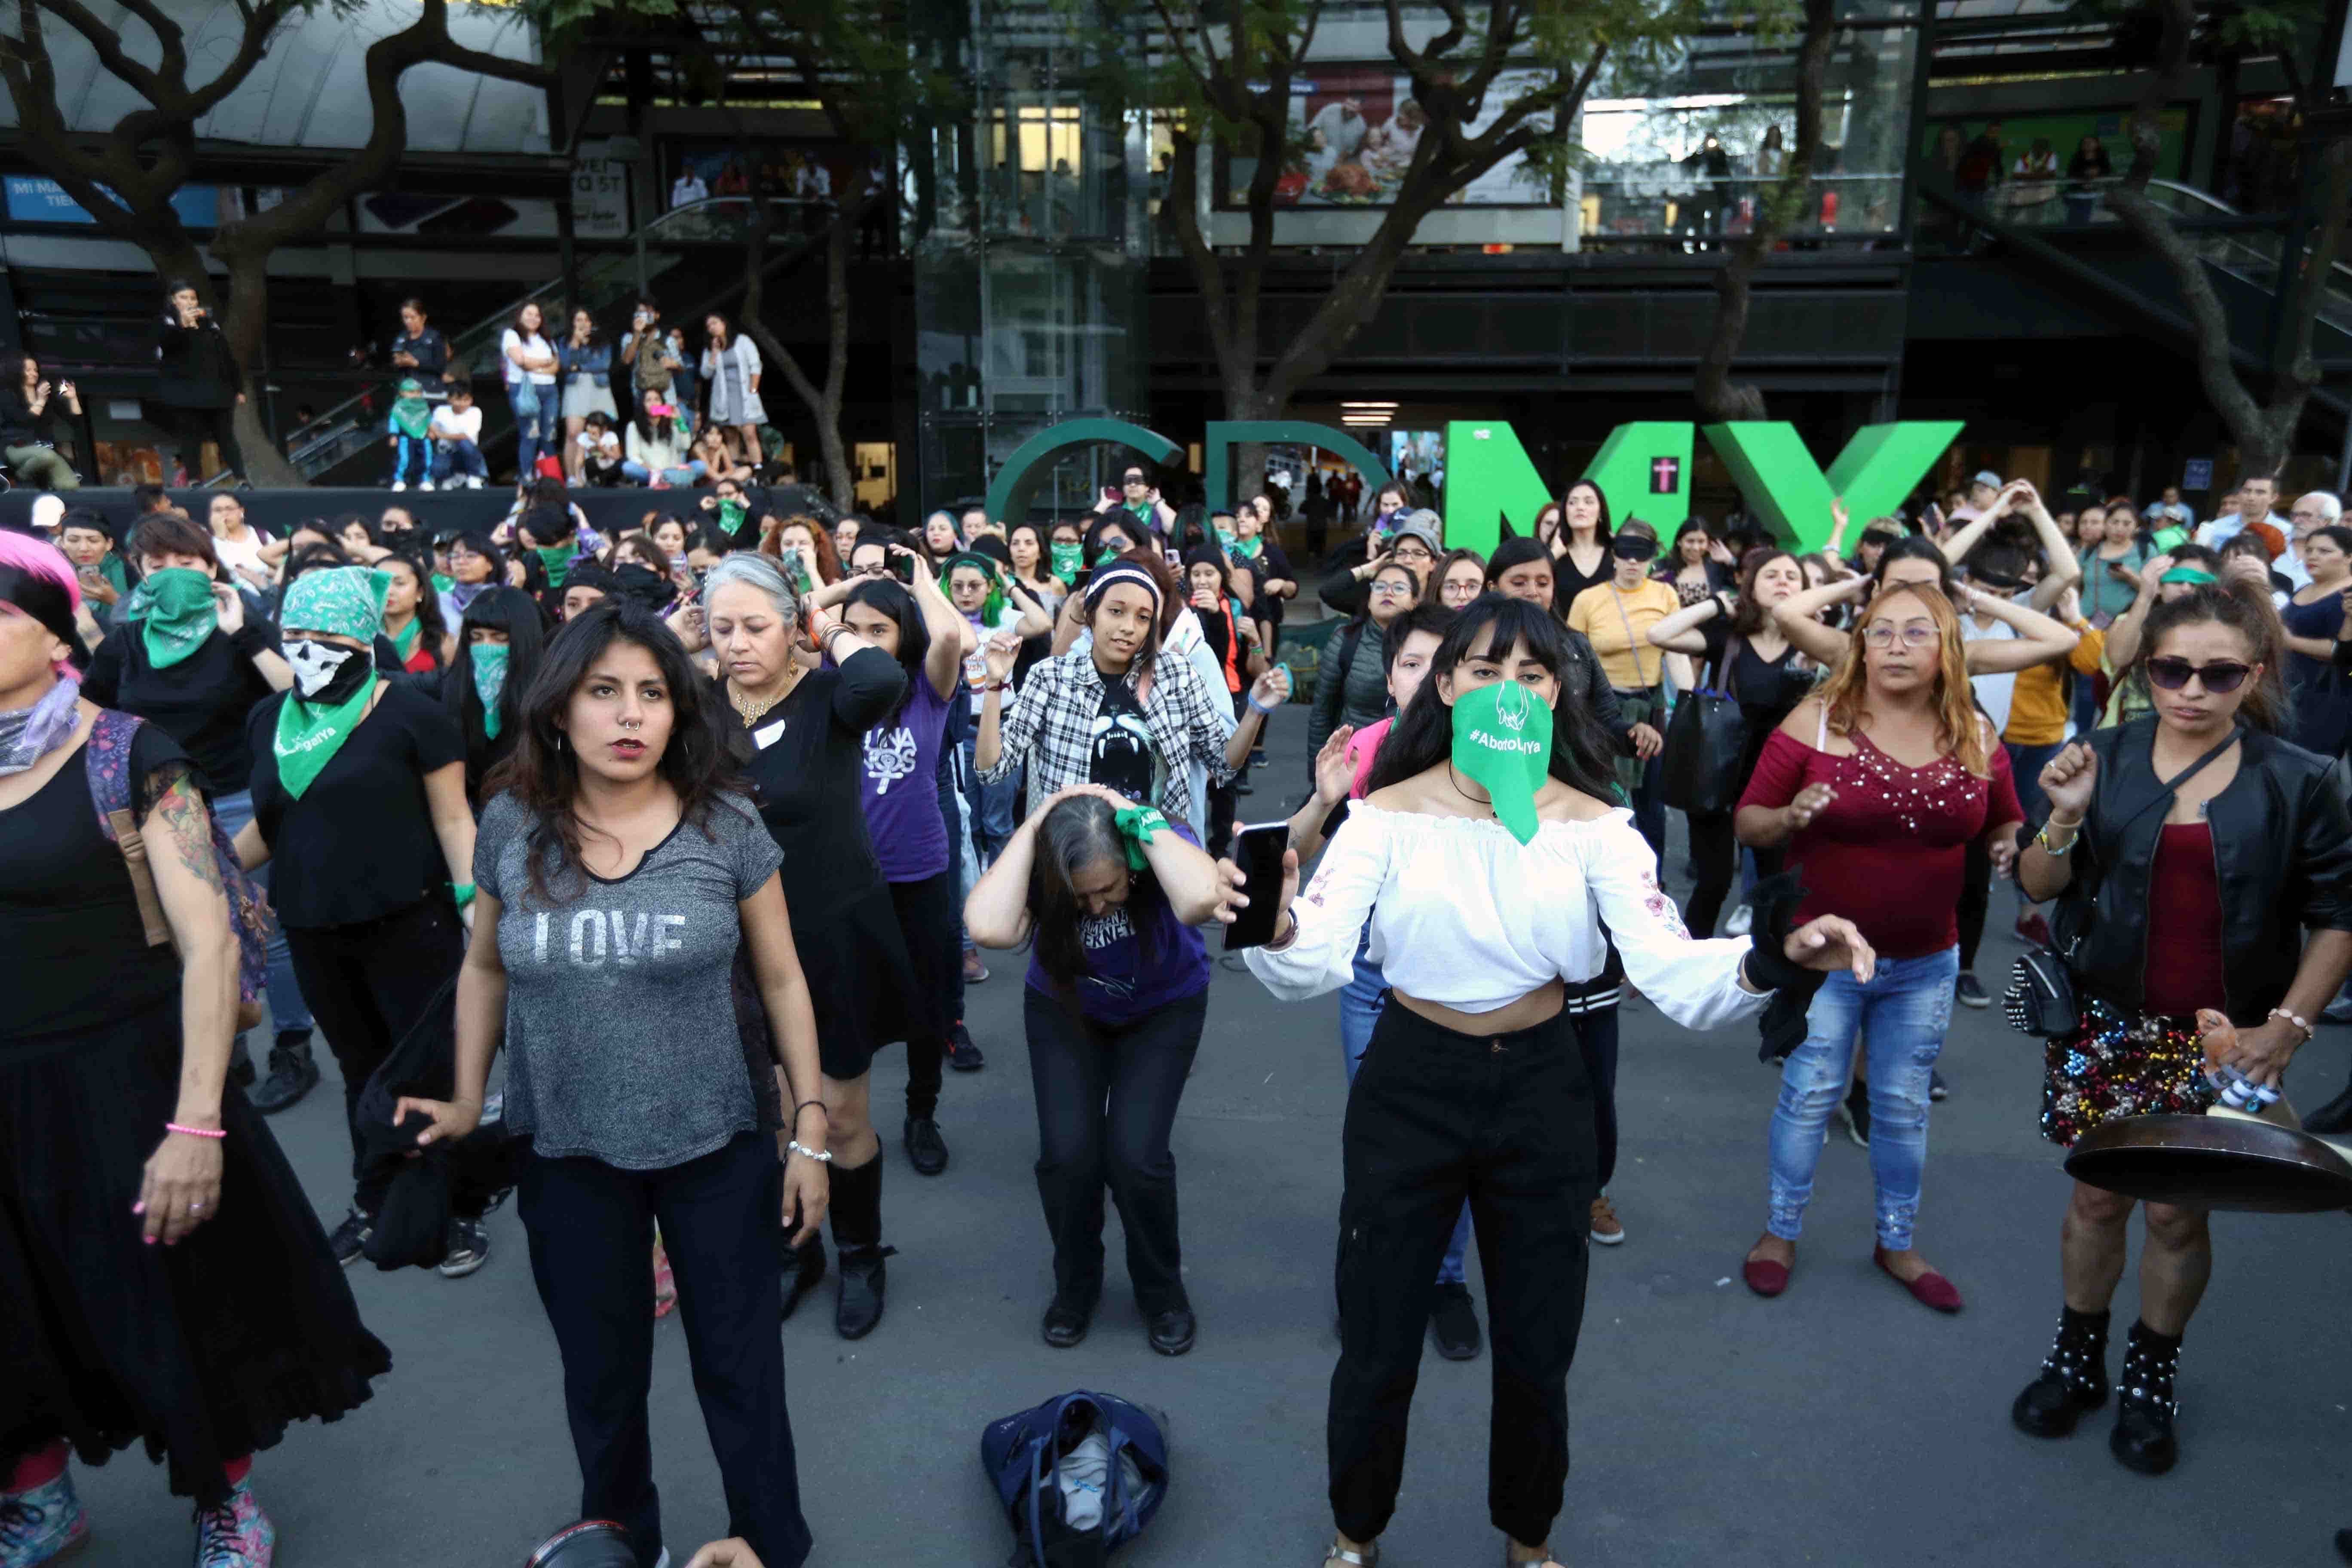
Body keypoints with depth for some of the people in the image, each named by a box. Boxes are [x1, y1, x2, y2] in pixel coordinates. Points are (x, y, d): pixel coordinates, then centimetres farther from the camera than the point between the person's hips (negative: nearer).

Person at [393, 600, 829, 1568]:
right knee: (602, 1381, 20)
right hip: (568, 1154, 2)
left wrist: (810, 1130, -5)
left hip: (718, 1146, -2)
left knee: (741, 1372, 10)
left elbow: (780, 979, -4)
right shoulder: (511, 825, -5)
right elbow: (484, 968, 11)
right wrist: (466, 1102, 8)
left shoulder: (727, 825, -11)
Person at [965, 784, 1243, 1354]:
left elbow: (1202, 899, -53)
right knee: (1068, 1154, -14)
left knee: (1134, 1156, -15)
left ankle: (1163, 1291, 14)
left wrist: (1141, 817, -45)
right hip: (1064, 1011, 2)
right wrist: (1030, 829, -41)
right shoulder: (1038, 871, -26)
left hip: (1164, 1009, -1)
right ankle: (1075, 1285, 17)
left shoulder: (1163, 847, -30)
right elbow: (988, 929, -47)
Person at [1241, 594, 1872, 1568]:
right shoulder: (1389, 814, -11)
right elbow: (1315, 967, -22)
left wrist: (1773, 960, -39)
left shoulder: (1592, 825, -6)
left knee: (1537, 1352, 17)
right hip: (1408, 1089, -1)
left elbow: (1670, 969, -18)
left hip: (1540, 1093, 2)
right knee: (1376, 1347, 12)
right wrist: (1278, 932, -46)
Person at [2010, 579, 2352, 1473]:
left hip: (2221, 1038, 0)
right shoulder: (2107, 757, -4)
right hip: (2106, 1023, 1)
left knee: (2177, 1212, 9)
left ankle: (2151, 1377, 31)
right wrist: (2065, 819, -21)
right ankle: (2077, 1360, 32)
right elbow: (2038, 887, -3)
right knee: (2097, 1196, 12)